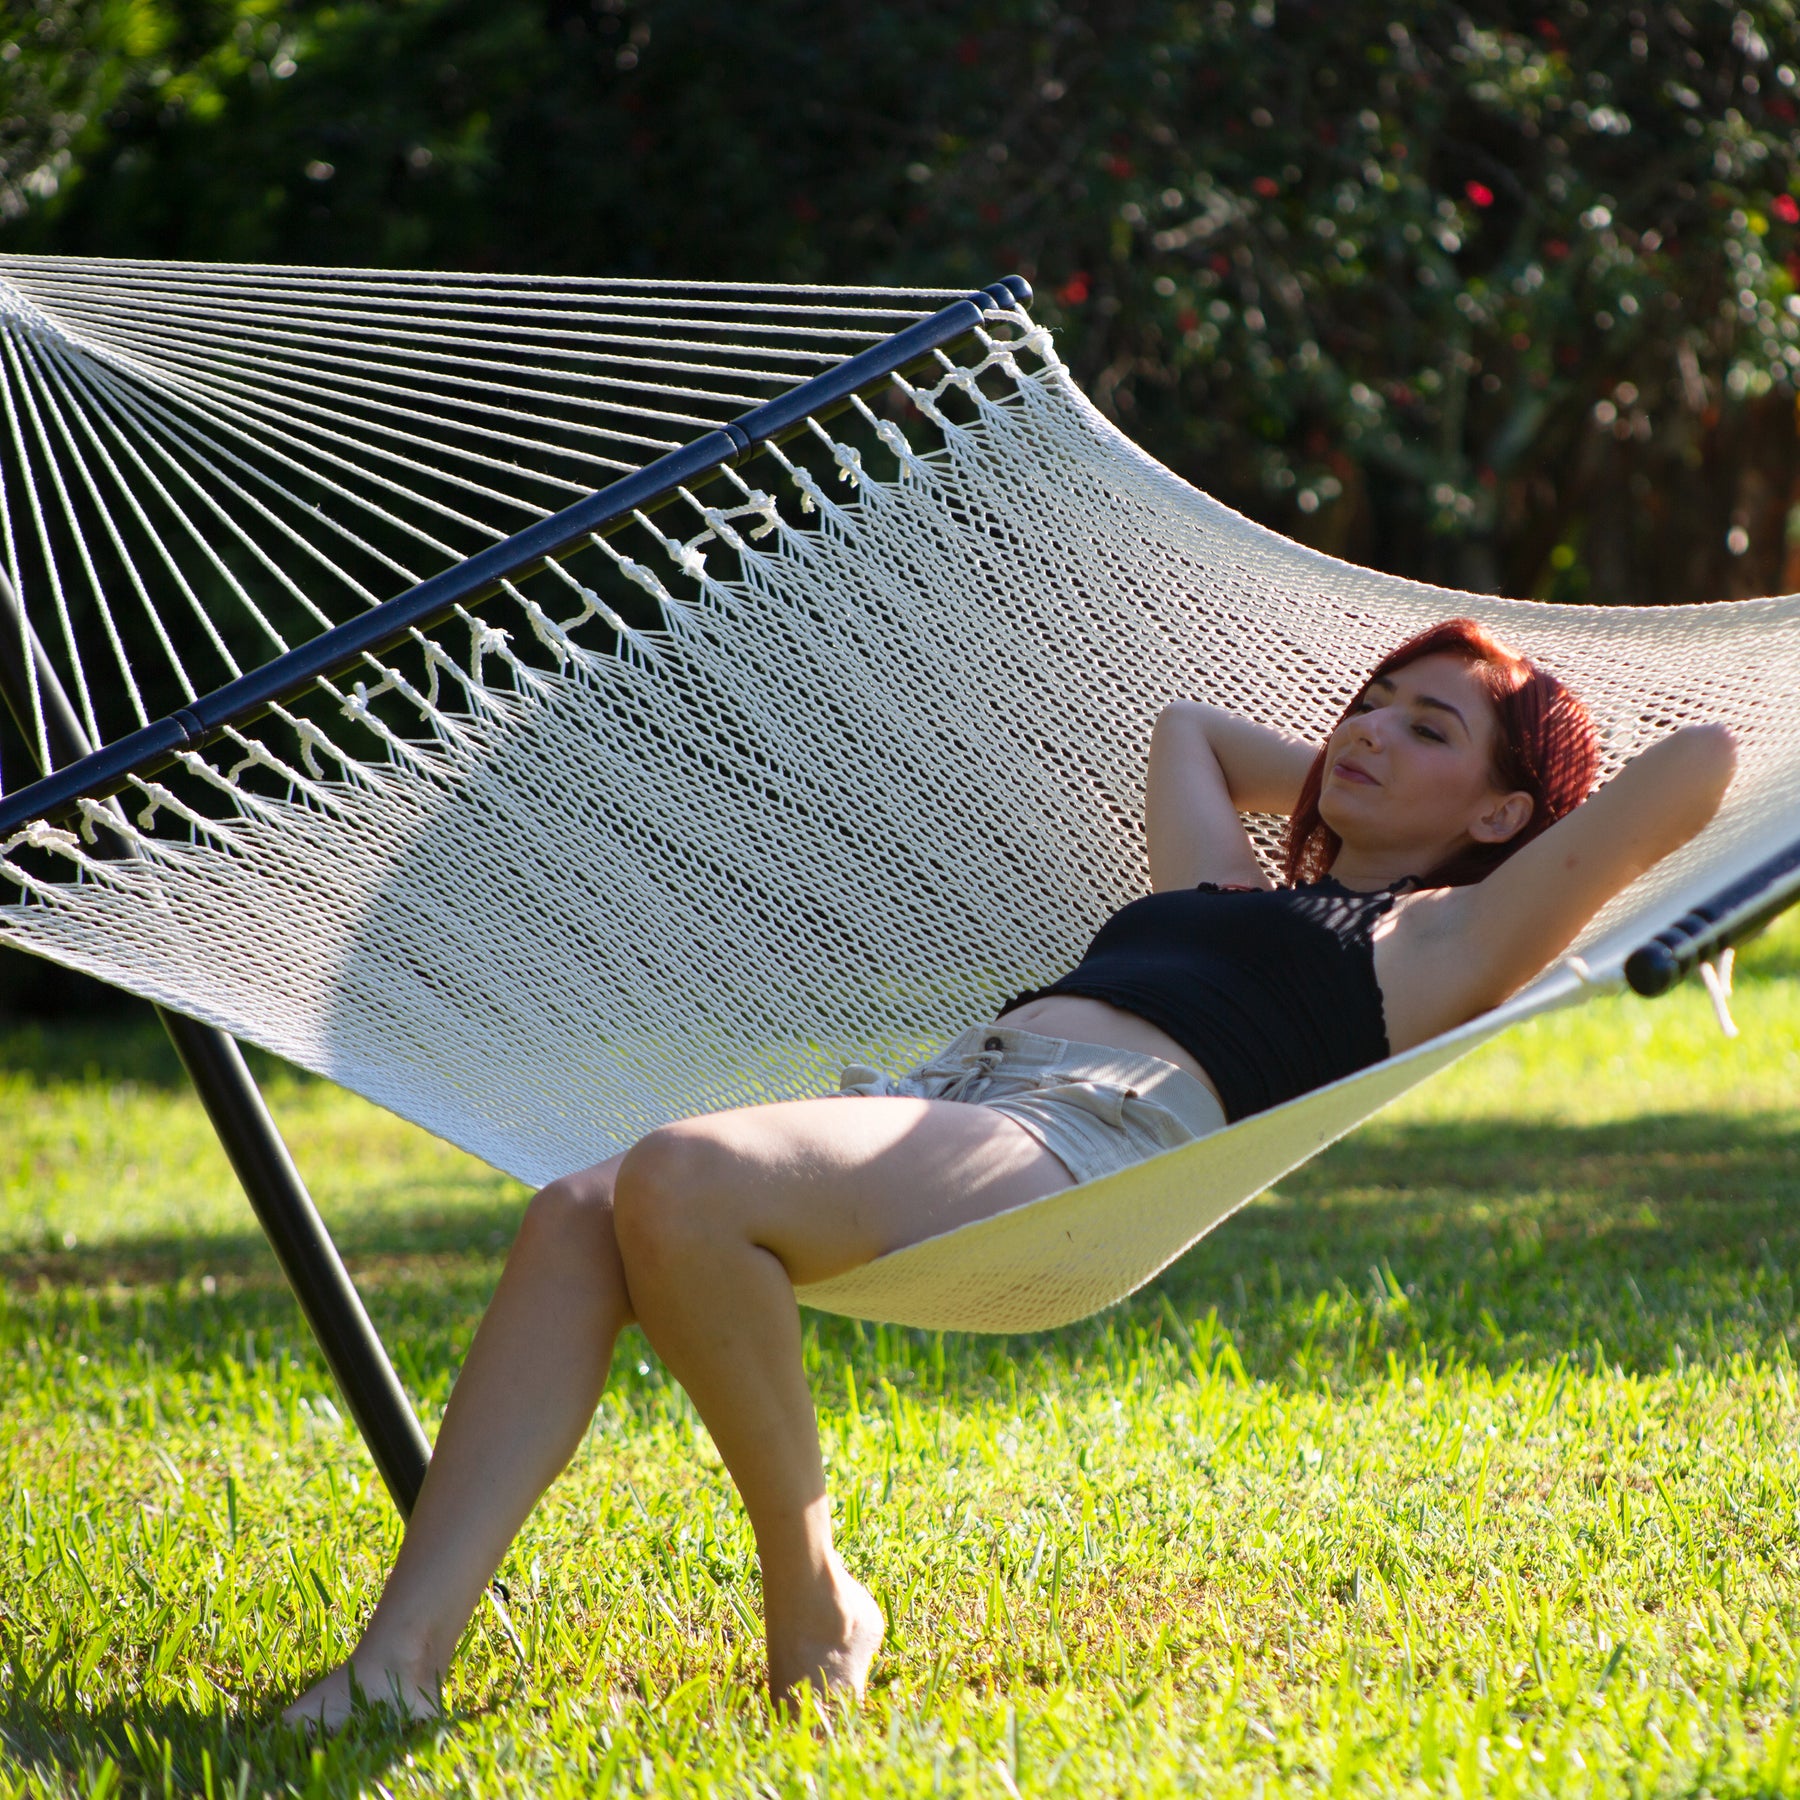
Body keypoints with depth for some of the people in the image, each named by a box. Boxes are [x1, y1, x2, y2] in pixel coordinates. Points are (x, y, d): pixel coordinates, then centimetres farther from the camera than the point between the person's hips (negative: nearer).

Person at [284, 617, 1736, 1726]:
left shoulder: (1441, 938, 15)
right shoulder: (1227, 893, 37)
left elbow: (1700, 763, 7)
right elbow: (1188, 729, 58)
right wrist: (1332, 782, 52)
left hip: (1096, 1132, -8)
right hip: (945, 1095, 8)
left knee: (681, 1178, -33)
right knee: (576, 1219, -21)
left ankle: (812, 1595, -16)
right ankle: (398, 1664, -30)